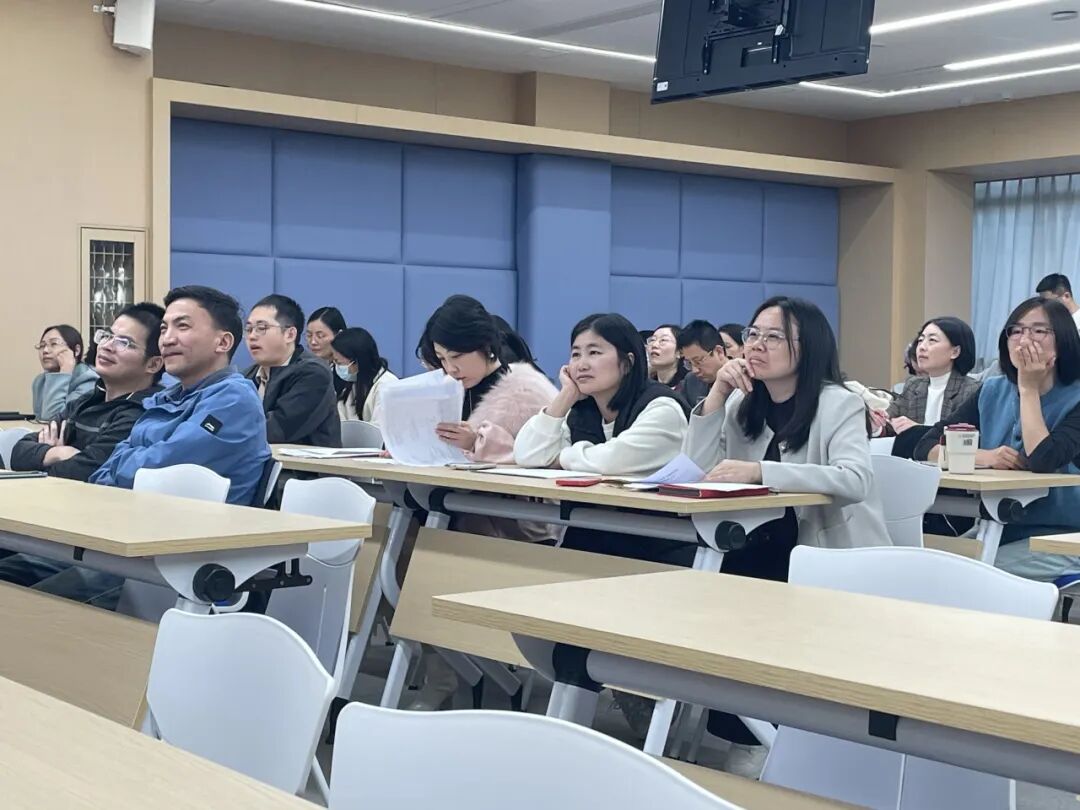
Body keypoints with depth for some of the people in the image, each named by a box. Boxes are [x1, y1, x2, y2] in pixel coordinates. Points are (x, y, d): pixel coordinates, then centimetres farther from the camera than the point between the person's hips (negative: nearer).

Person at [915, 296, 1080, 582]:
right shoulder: (993, 392, 7)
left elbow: (1042, 460, -25)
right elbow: (926, 447, -1)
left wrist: (1029, 389, -15)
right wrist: (984, 456, -19)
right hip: (996, 529, 4)